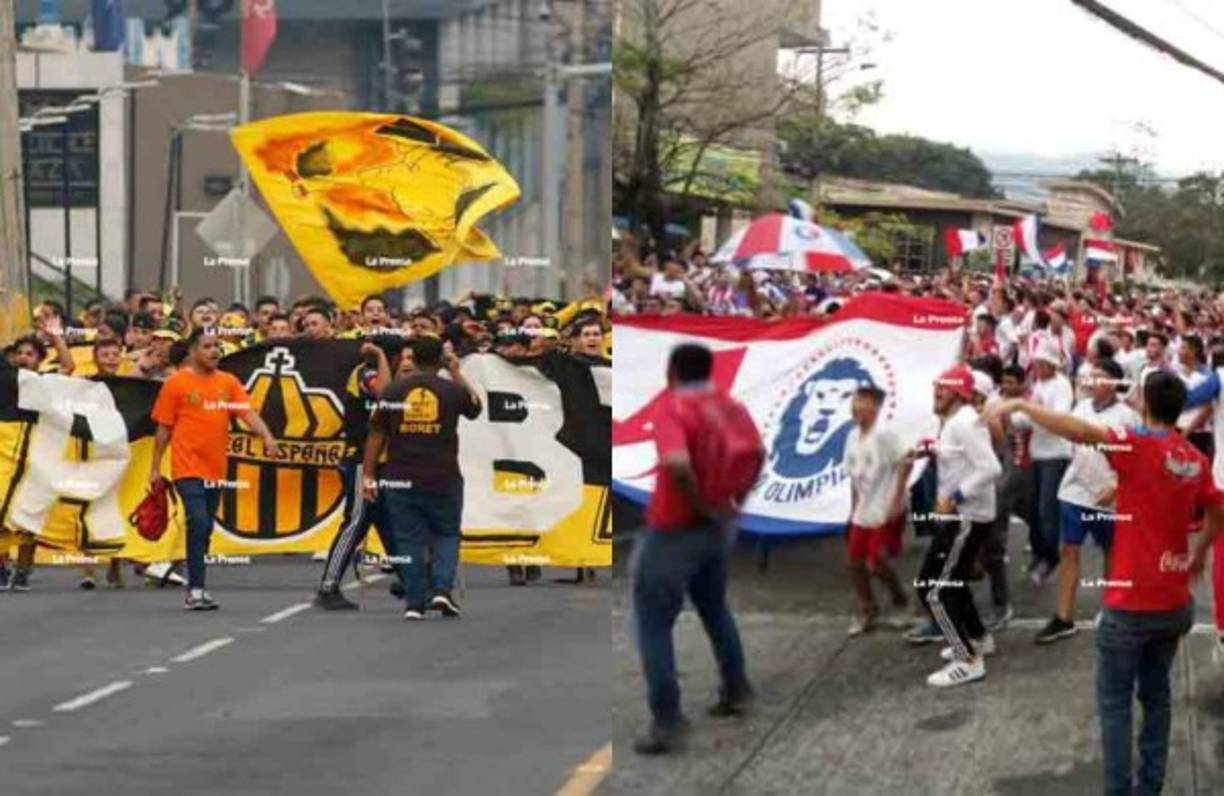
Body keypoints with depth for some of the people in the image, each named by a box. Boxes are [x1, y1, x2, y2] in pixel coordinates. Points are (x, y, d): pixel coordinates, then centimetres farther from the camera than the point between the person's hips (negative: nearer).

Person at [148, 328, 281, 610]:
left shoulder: (228, 382, 7)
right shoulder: (176, 383, -3)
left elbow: (247, 413, -4)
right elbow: (163, 428, 1)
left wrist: (267, 437, -22)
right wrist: (155, 467, 2)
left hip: (215, 470, 5)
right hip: (188, 468, -5)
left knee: (204, 528, 11)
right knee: (199, 522, -18)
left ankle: (195, 590, 21)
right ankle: (195, 590, -15)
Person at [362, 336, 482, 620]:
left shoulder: (393, 390, 0)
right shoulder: (452, 390, -2)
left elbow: (376, 434, 0)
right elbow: (475, 408, 21)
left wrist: (368, 474, 5)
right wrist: (457, 373, 28)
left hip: (401, 479, 1)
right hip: (443, 479, -1)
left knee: (409, 539, 6)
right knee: (446, 535, 14)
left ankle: (414, 602, 3)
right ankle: (442, 588, -4)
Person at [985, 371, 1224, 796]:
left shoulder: (1139, 446, -18)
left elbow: (1078, 430, -30)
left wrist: (1020, 404, -21)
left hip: (1130, 603, -6)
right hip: (1174, 602, 6)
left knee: (1115, 699, 3)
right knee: (1156, 693, 17)